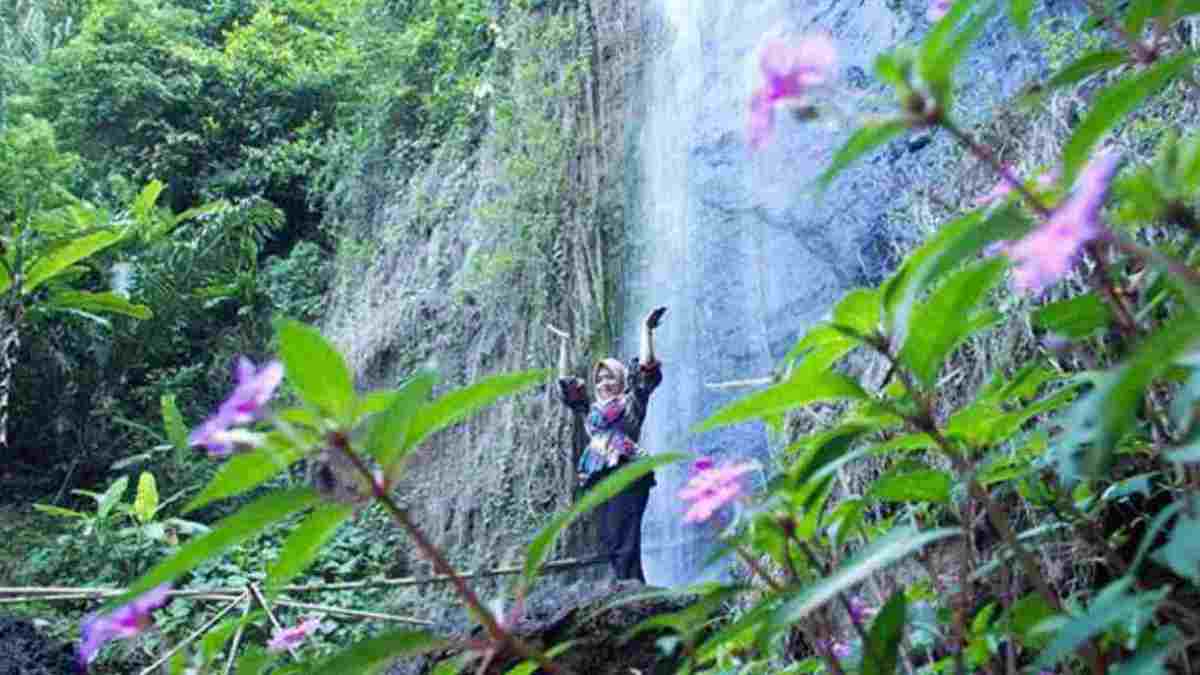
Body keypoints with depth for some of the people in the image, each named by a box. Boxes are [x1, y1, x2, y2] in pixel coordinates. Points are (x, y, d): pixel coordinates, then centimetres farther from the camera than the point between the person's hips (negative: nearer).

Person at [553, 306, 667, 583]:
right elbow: (566, 384, 30)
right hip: (601, 479, 6)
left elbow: (647, 369, 3)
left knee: (622, 540, -16)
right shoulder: (591, 409, 24)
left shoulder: (632, 402, 11)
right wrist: (564, 346, 34)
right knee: (609, 540, 1)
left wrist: (646, 330, 3)